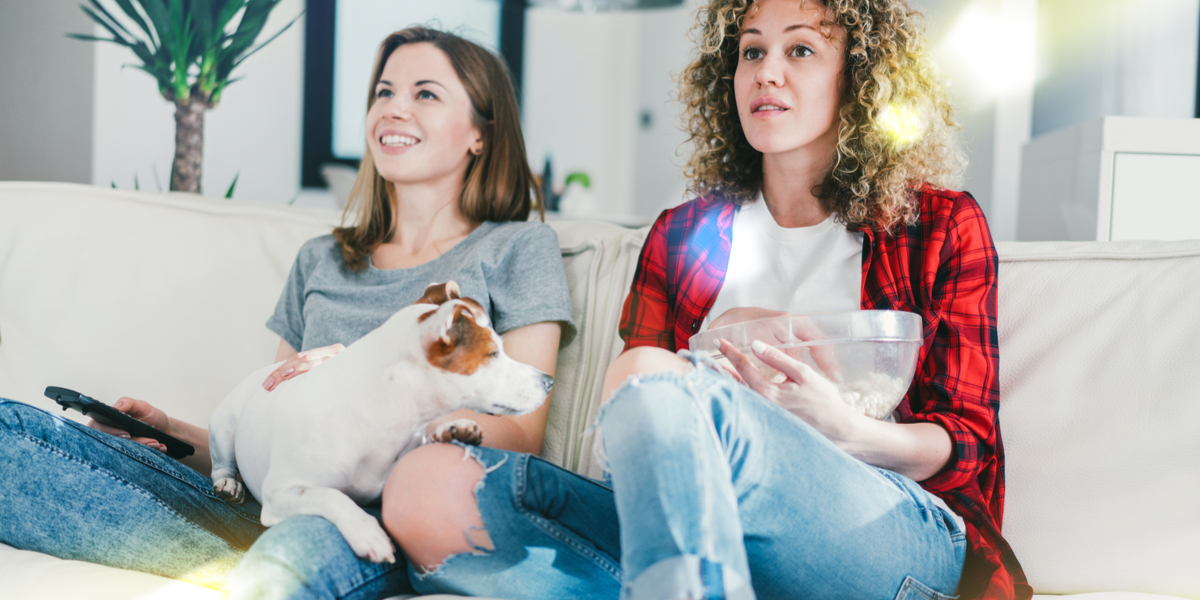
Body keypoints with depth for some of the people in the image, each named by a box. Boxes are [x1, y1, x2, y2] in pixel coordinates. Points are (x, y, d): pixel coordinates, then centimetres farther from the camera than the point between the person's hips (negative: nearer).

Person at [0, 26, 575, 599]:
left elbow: (519, 440, 1)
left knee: (295, 549, -45)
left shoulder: (516, 248, 11)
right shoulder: (320, 261, 25)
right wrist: (173, 434, 5)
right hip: (273, 510, 7)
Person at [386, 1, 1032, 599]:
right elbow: (638, 440, 13)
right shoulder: (681, 236, 20)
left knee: (652, 375, -33)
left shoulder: (942, 226, 13)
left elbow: (969, 446, 7)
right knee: (428, 486, -22)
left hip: (904, 535, -4)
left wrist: (847, 431, -15)